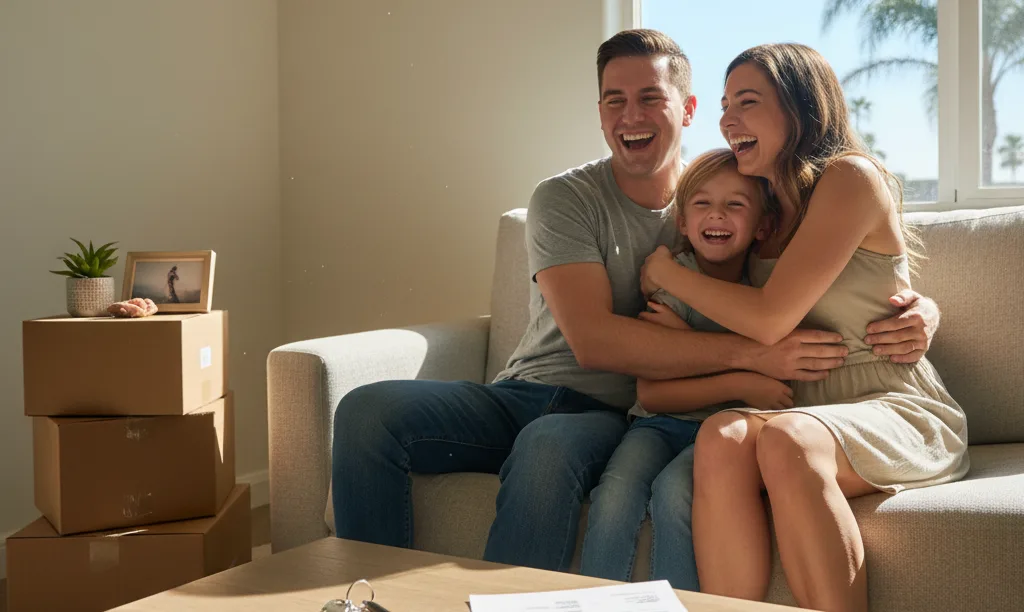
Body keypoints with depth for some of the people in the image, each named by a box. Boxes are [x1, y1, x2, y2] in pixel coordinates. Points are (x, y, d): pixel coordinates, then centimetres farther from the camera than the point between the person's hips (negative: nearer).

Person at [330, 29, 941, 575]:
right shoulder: (565, 199, -1)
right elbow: (593, 340, -16)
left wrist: (919, 306, -15)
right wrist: (750, 352, -24)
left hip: (612, 417, -1)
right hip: (524, 393, 2)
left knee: (548, 447, -38)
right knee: (367, 411, -22)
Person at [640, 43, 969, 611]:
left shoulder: (851, 176, -7)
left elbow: (770, 319, -16)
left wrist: (666, 272, -3)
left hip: (898, 414, -5)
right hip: (806, 412, 5)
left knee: (786, 440, -36)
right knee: (723, 434, -28)